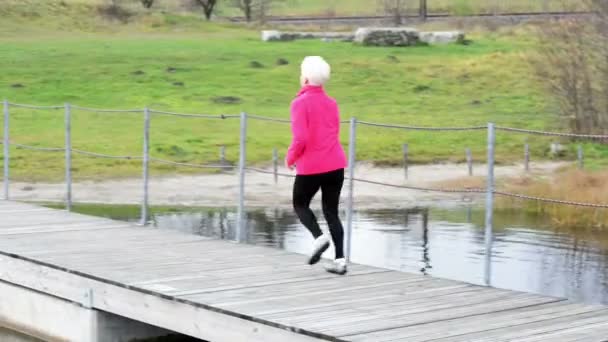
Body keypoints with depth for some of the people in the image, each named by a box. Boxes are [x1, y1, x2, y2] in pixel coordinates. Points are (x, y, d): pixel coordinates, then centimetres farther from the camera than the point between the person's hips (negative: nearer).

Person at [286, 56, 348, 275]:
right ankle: (340, 259, 2)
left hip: (311, 167, -5)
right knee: (331, 211, 10)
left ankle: (319, 237, -7)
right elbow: (334, 135, 13)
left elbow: (300, 139, -19)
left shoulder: (300, 103, -11)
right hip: (336, 165, 5)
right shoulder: (331, 103, 8)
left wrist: (290, 158, -2)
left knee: (300, 205, 17)